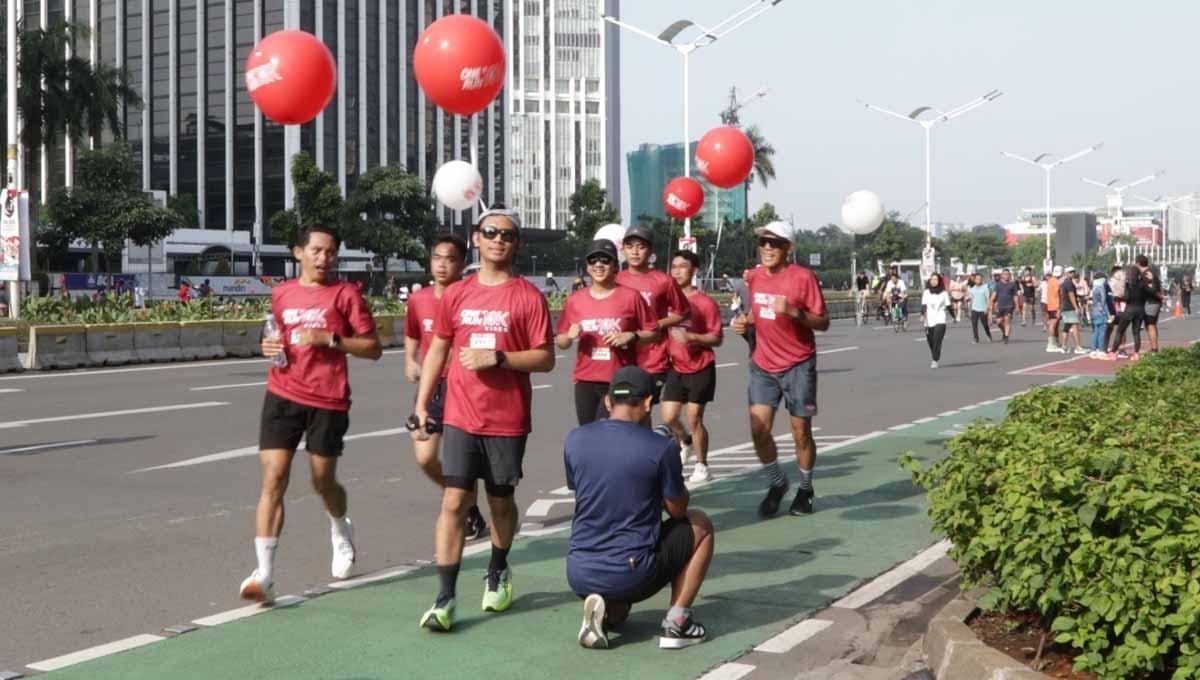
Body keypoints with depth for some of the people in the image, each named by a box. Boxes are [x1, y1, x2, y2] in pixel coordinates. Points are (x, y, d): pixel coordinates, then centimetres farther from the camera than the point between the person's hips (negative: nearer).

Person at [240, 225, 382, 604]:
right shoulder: (281, 293, 11)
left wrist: (330, 339, -16)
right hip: (283, 396, 2)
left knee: (324, 482, 10)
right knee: (273, 479, -10)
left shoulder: (345, 295, -1)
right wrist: (269, 347, 5)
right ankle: (264, 574, -11)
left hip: (328, 401, -2)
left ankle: (341, 533, 45)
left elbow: (373, 349, -4)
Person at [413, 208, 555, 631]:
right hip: (461, 418, 1)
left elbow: (546, 359, -5)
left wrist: (497, 357, -19)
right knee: (454, 501, -6)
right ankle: (445, 597, -4)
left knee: (501, 500, 13)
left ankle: (498, 573, 37)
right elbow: (437, 350, 12)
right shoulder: (456, 294, 6)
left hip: (508, 421, -1)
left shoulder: (529, 297, -3)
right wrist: (421, 404, 7)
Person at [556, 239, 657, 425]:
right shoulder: (575, 300, 6)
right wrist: (570, 336, -9)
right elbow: (560, 342, 13)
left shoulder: (631, 297, -2)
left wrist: (631, 336, -15)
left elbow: (654, 333, 3)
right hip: (585, 383, 4)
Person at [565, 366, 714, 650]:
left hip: (579, 575, 5)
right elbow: (677, 509, 1)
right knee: (700, 525, 21)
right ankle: (677, 622, 11)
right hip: (630, 577, -4)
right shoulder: (661, 447, -12)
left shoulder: (575, 440, 0)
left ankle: (608, 611, 2)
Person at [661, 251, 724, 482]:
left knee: (694, 418, -2)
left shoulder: (705, 303, -10)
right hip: (676, 368, 4)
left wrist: (691, 337, -23)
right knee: (668, 417, 0)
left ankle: (702, 466, 14)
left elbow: (716, 338, -9)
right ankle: (686, 441, 33)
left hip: (701, 369, -4)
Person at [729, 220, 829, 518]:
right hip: (763, 365, 4)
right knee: (758, 429, -6)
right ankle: (777, 483, 16)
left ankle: (805, 489, 25)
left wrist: (793, 312, -26)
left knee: (801, 432, 4)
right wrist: (746, 322, -1)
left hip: (798, 365, -4)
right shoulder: (755, 276, 4)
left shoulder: (803, 277, -12)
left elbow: (823, 323, -11)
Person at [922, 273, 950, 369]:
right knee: (931, 341, 7)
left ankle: (935, 361, -15)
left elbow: (948, 306, 8)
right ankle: (934, 357, 31)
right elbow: (924, 305, -1)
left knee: (937, 340, -16)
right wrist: (923, 314, -17)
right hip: (929, 321, 2)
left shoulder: (944, 293, 5)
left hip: (940, 320, -2)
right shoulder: (926, 292, 7)